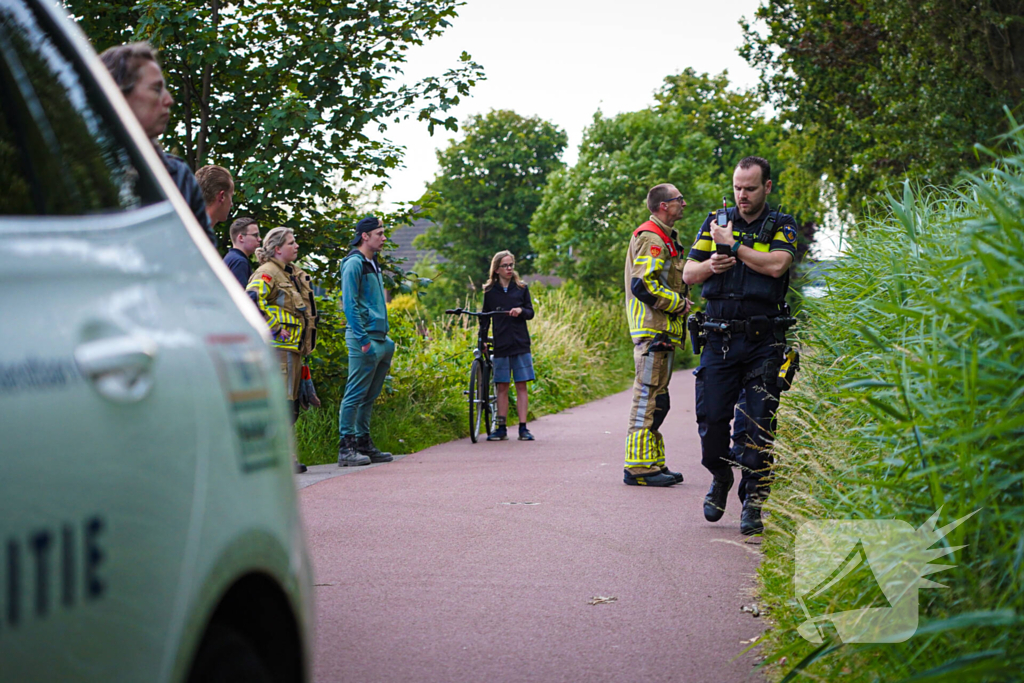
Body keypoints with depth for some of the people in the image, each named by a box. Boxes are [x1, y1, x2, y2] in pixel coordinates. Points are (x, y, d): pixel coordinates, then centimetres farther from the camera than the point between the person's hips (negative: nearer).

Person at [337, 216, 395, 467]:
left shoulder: (373, 264, 19)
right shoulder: (354, 264, -10)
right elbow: (350, 305, -15)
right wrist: (363, 340, -19)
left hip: (379, 339, 9)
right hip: (364, 338, -9)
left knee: (369, 396, 13)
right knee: (355, 394, -7)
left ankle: (364, 444, 19)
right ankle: (346, 448, -5)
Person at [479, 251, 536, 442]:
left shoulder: (521, 288, 6)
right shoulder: (490, 292, 6)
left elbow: (531, 313, 6)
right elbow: (485, 317, 10)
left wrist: (521, 310, -15)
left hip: (520, 344, 0)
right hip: (500, 345, 0)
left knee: (521, 386, -2)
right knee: (502, 387, 2)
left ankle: (523, 428, -1)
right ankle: (501, 428, 8)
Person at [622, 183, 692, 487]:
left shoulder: (664, 238, 22)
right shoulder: (651, 238, -13)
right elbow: (643, 285, -23)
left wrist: (679, 303, 15)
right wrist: (679, 303, -14)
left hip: (662, 331, 11)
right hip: (654, 330, -11)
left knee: (656, 399, 13)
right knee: (648, 396, -10)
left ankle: (653, 463, 19)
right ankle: (639, 467, -10)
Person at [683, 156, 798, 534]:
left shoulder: (781, 226, 4)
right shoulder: (716, 221, 12)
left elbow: (776, 265, -16)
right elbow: (688, 273, 11)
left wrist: (732, 245, -9)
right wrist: (711, 265, -11)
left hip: (763, 341, -2)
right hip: (719, 338, 2)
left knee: (759, 425, -4)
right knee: (710, 418, -2)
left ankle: (753, 503, 5)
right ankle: (720, 477, 25)